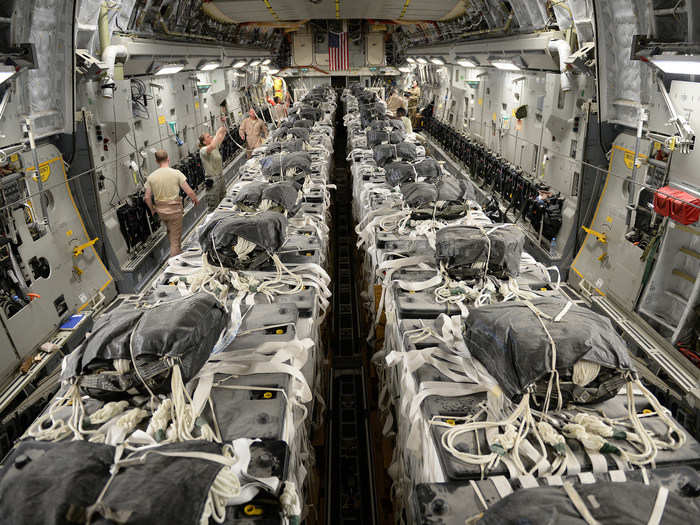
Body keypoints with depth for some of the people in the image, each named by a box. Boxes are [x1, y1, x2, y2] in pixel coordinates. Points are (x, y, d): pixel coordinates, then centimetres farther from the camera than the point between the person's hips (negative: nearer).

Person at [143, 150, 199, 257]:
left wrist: (152, 209, 18)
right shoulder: (176, 173, -14)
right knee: (175, 237, 4)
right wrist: (195, 199, 6)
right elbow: (189, 192, -14)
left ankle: (177, 252, 45)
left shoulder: (151, 177, -3)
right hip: (175, 210, -4)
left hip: (161, 211, 4)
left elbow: (147, 197, 0)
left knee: (170, 231, 29)